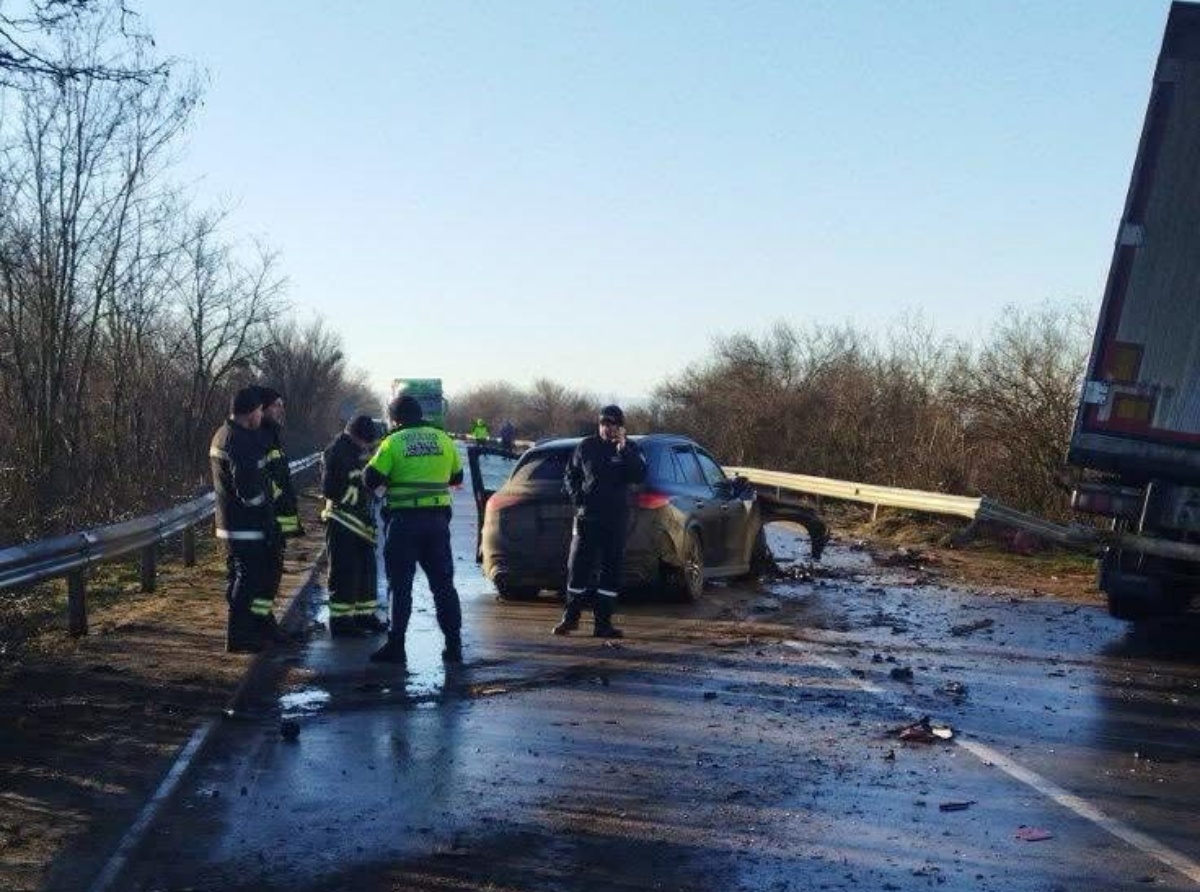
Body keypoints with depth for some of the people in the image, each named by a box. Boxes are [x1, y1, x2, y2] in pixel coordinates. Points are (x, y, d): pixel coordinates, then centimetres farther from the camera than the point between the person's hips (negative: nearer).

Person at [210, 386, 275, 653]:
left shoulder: (221, 436, 12)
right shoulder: (242, 443, -22)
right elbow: (250, 491, -26)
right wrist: (268, 522, -13)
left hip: (229, 522, 11)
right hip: (248, 527, -11)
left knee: (237, 576, 18)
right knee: (249, 579, -4)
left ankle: (239, 632, 28)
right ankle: (239, 638, 0)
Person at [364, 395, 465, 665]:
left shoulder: (393, 442, -5)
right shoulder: (443, 439, 7)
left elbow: (371, 480, -7)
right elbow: (457, 477, 17)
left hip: (404, 520, -4)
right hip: (438, 518, 4)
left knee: (400, 585, 2)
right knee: (443, 583, 11)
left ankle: (396, 645, 2)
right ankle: (454, 644, 12)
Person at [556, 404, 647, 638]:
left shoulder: (630, 449, 3)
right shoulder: (587, 446, 5)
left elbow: (640, 476, -13)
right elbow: (570, 475, 13)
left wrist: (624, 449, -20)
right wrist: (576, 496, -4)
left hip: (615, 520, 0)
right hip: (587, 517, 0)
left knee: (610, 570, 4)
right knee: (578, 566, 0)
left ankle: (603, 622, 10)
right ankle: (571, 616, 14)